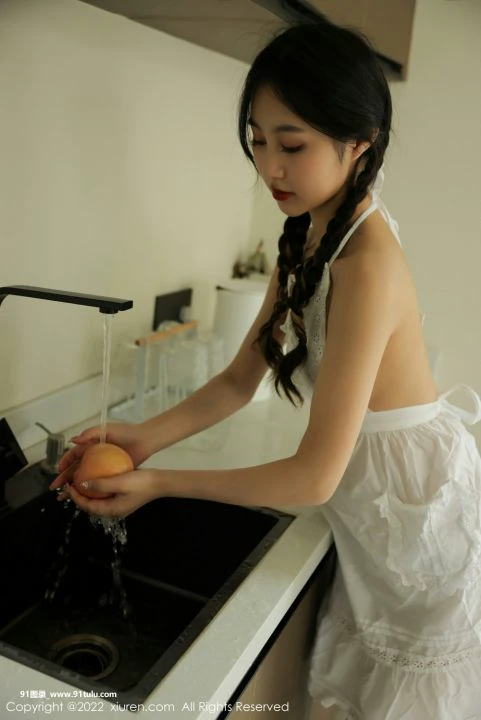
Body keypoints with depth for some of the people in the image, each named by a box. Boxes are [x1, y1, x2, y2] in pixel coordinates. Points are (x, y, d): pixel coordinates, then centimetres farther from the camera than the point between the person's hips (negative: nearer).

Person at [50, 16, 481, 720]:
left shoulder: (367, 266, -30)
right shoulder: (306, 243, -1)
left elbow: (315, 474, -29)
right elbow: (239, 379, 1)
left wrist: (159, 483, -21)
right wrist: (146, 436, -14)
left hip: (424, 521, -7)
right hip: (372, 520, 7)